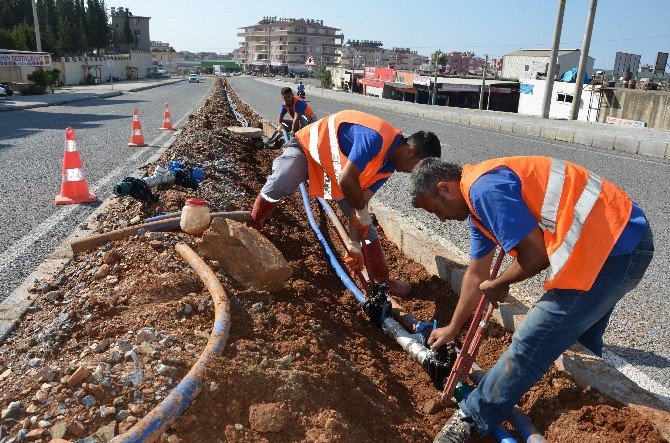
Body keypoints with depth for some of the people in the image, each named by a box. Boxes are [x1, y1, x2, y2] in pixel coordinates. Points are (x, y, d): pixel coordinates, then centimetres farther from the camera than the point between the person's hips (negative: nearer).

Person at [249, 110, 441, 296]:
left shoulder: (388, 164, -6)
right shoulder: (376, 138, -36)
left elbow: (360, 201, -6)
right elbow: (346, 180, -40)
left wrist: (355, 244, -10)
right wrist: (362, 212, -23)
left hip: (335, 168, 8)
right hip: (307, 147, -7)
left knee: (367, 226, 2)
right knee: (279, 186, -37)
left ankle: (383, 279, 13)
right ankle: (252, 226, -8)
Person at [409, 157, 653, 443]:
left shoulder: (484, 187, -21)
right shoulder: (477, 200, 13)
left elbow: (537, 253, -21)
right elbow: (477, 274, 20)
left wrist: (498, 285, -2)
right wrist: (452, 329, 27)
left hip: (618, 249, -10)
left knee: (532, 342, -6)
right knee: (581, 338, 29)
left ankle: (472, 417, 6)